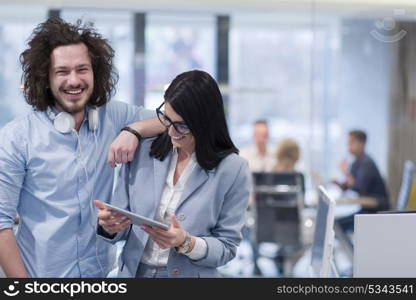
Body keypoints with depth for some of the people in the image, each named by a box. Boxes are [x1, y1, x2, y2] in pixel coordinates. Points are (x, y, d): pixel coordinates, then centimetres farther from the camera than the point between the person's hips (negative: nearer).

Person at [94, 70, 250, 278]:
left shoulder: (232, 170, -12)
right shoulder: (142, 152, -4)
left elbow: (227, 247, -9)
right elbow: (124, 225, 0)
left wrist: (186, 243, -25)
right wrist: (110, 225, -21)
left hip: (190, 274, -2)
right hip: (133, 270, 2)